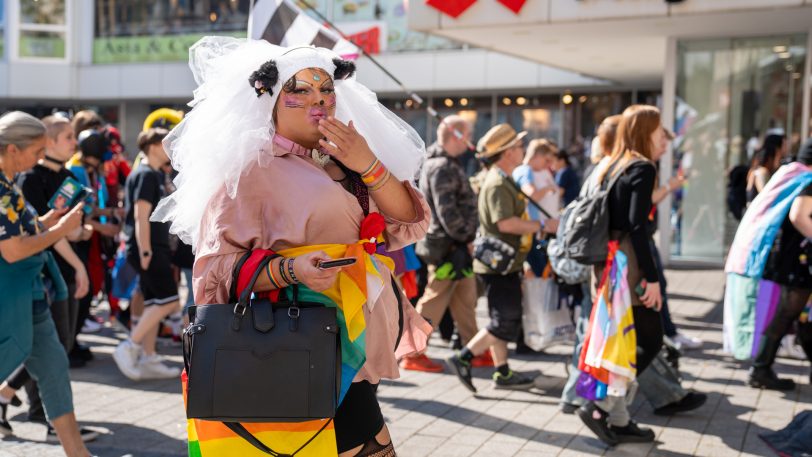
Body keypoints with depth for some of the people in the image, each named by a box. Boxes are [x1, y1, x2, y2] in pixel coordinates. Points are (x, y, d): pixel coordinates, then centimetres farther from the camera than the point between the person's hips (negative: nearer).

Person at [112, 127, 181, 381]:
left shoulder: (155, 175, 17)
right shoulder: (146, 175, -12)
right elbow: (141, 216, -19)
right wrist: (145, 251, -22)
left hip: (155, 247, 10)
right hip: (148, 248, -10)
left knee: (154, 304, 10)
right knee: (169, 301, -11)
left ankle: (149, 360, 14)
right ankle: (129, 347, -7)